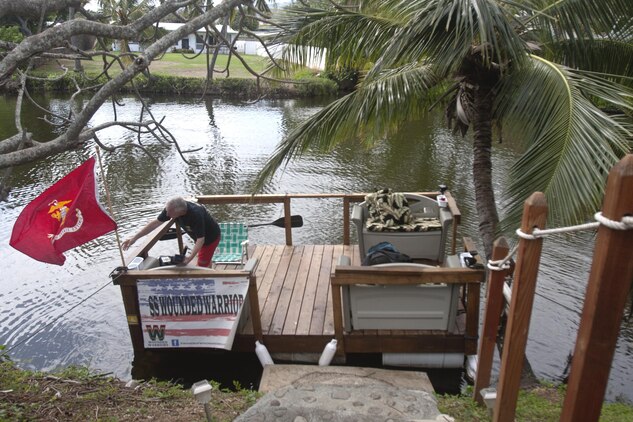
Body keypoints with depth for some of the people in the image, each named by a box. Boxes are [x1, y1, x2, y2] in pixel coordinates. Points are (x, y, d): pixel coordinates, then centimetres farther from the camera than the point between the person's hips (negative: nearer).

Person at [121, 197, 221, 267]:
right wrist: (134, 238, -17)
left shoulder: (196, 215, -43)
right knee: (206, 261, 26)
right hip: (199, 236, 7)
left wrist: (190, 257, -48)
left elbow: (201, 239, -37)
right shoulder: (171, 208, -23)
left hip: (211, 237, -7)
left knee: (202, 266, 0)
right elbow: (155, 223, -15)